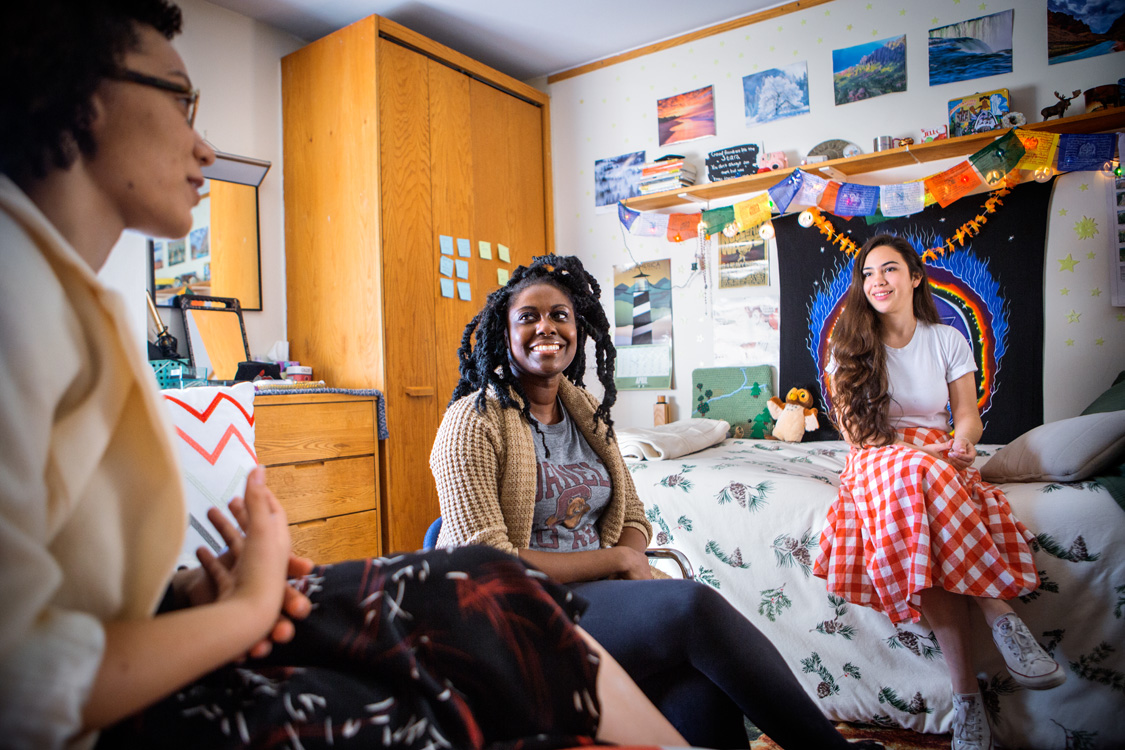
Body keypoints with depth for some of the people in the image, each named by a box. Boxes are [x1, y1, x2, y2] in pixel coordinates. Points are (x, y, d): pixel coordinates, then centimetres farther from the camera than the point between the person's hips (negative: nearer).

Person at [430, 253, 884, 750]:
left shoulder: (585, 411, 12)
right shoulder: (474, 421, -8)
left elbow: (633, 518, 15)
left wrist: (632, 561, -10)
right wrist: (617, 560, -14)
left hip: (597, 592, 6)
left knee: (702, 682, -28)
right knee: (694, 607, -28)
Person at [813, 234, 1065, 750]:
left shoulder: (947, 339, 10)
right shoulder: (850, 346, 4)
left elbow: (968, 415, 6)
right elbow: (854, 431, -1)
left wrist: (961, 442, -19)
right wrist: (917, 450, -17)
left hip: (936, 455, 1)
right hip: (876, 460, -1)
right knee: (918, 474, -40)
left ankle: (965, 694, -33)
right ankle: (1001, 616, -35)